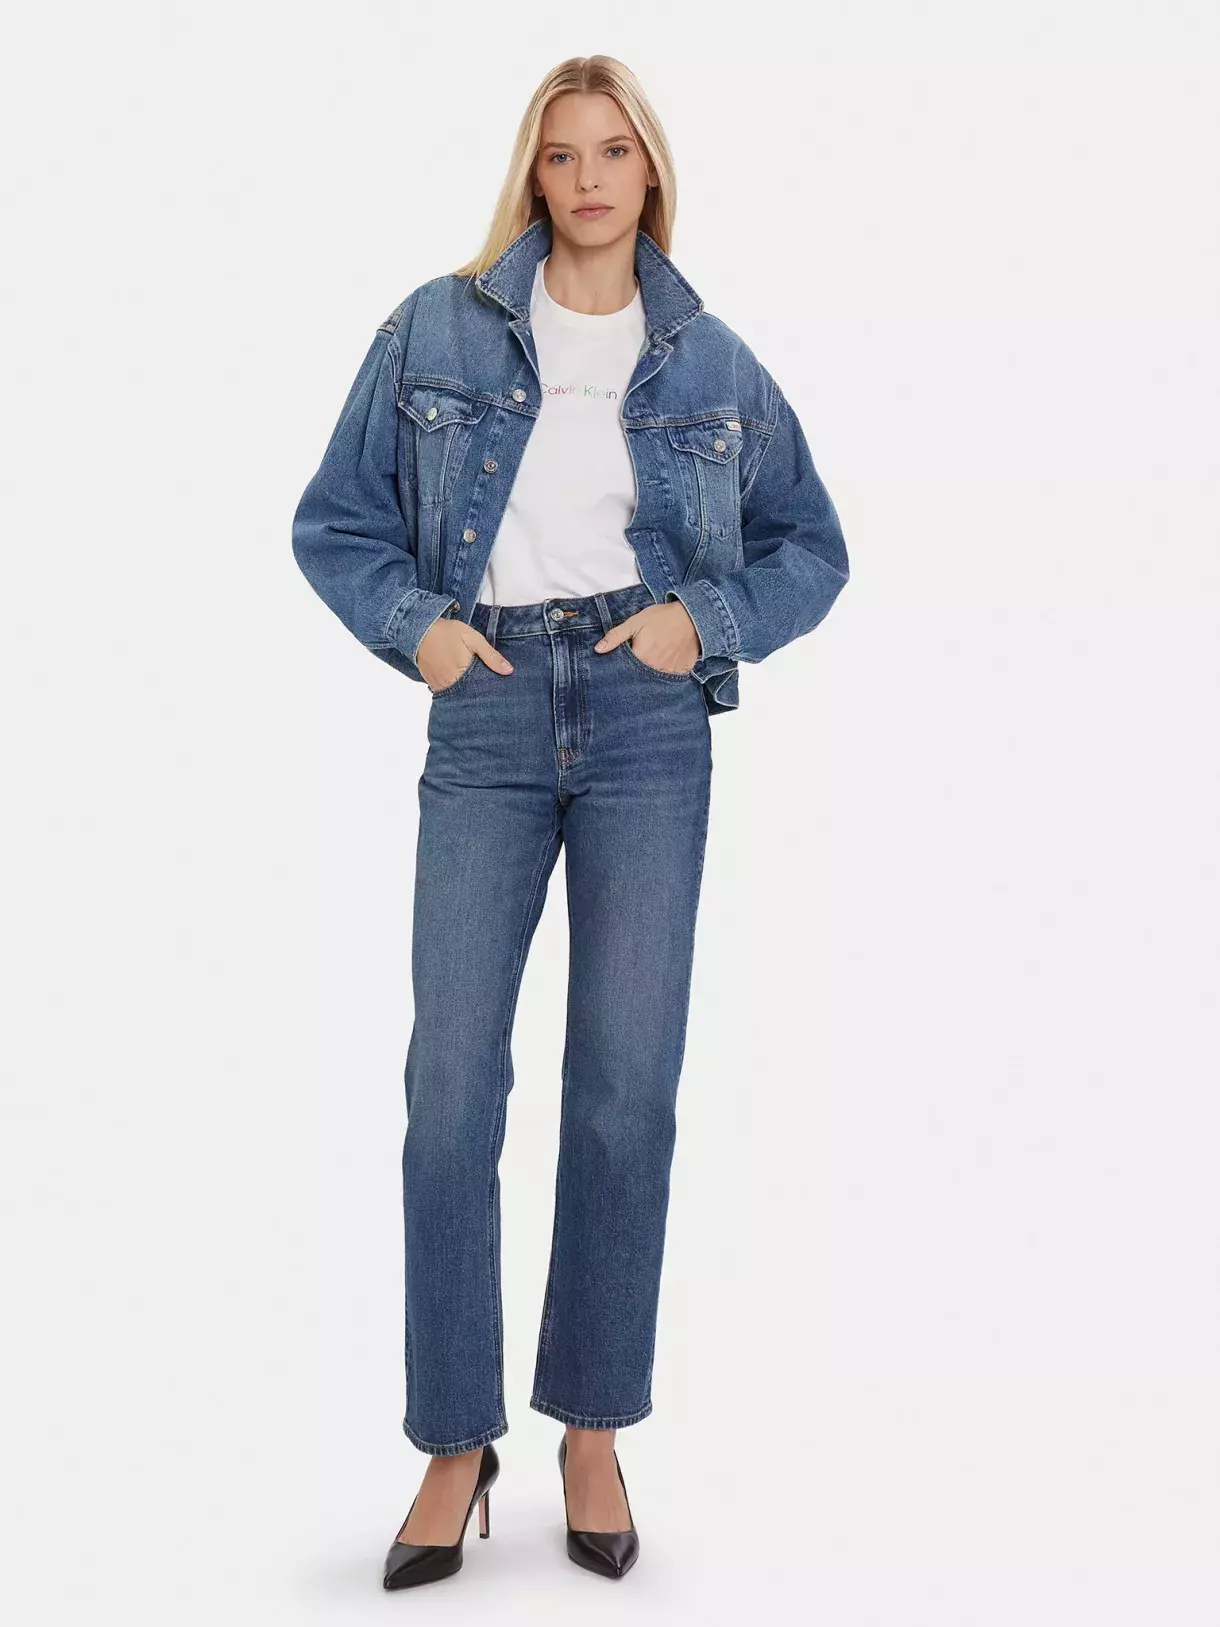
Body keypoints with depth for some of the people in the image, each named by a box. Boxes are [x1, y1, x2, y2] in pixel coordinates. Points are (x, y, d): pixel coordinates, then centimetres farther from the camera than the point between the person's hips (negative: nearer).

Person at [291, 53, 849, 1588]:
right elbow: (335, 519, 11)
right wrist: (412, 622, -6)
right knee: (451, 1081, -3)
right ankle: (454, 1442, 12)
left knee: (628, 1086, 1)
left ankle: (593, 1429, 18)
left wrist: (707, 619, -3)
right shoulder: (438, 329, 6)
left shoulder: (711, 358, 8)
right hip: (486, 715, 0)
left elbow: (812, 547, 14)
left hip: (648, 725, 1)